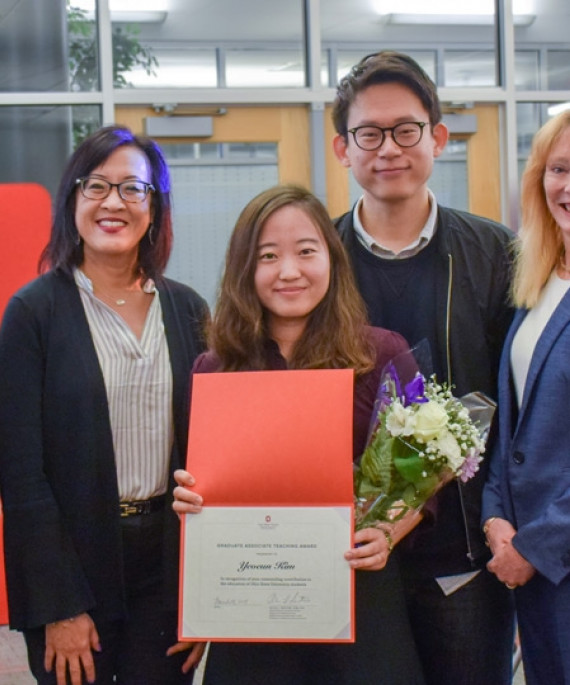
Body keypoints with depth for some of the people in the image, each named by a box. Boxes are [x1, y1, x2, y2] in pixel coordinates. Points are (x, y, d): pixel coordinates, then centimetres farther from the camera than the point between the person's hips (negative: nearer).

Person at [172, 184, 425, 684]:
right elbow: (201, 488, 9)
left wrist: (388, 534, -18)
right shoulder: (214, 370, 2)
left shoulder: (382, 355, -4)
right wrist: (188, 499, -12)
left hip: (360, 596, -1)